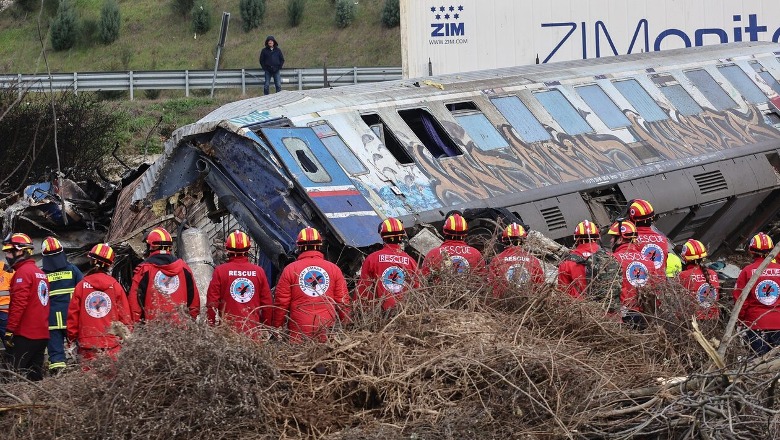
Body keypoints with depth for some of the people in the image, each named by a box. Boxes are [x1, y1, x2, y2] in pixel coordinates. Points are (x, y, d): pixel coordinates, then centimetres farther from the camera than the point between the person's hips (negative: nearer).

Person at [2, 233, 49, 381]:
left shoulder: (23, 272, -10)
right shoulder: (40, 273, 17)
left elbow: (19, 303, -18)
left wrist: (10, 329, -17)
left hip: (25, 335, -9)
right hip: (42, 334, 9)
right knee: (35, 376, 10)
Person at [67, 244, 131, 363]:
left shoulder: (81, 286, 1)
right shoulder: (115, 286, 1)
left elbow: (73, 314, 4)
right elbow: (125, 314, 4)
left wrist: (72, 338, 15)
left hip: (87, 344, 0)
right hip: (112, 343, 0)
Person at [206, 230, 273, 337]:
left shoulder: (220, 271, -3)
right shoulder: (259, 271, 3)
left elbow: (212, 303, -1)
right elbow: (267, 303, 8)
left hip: (228, 328, -2)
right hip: (253, 331, 2)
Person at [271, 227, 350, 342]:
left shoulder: (290, 269, 2)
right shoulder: (334, 269, 8)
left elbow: (281, 303, 3)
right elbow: (343, 302, 9)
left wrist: (276, 328, 12)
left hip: (299, 333, -2)